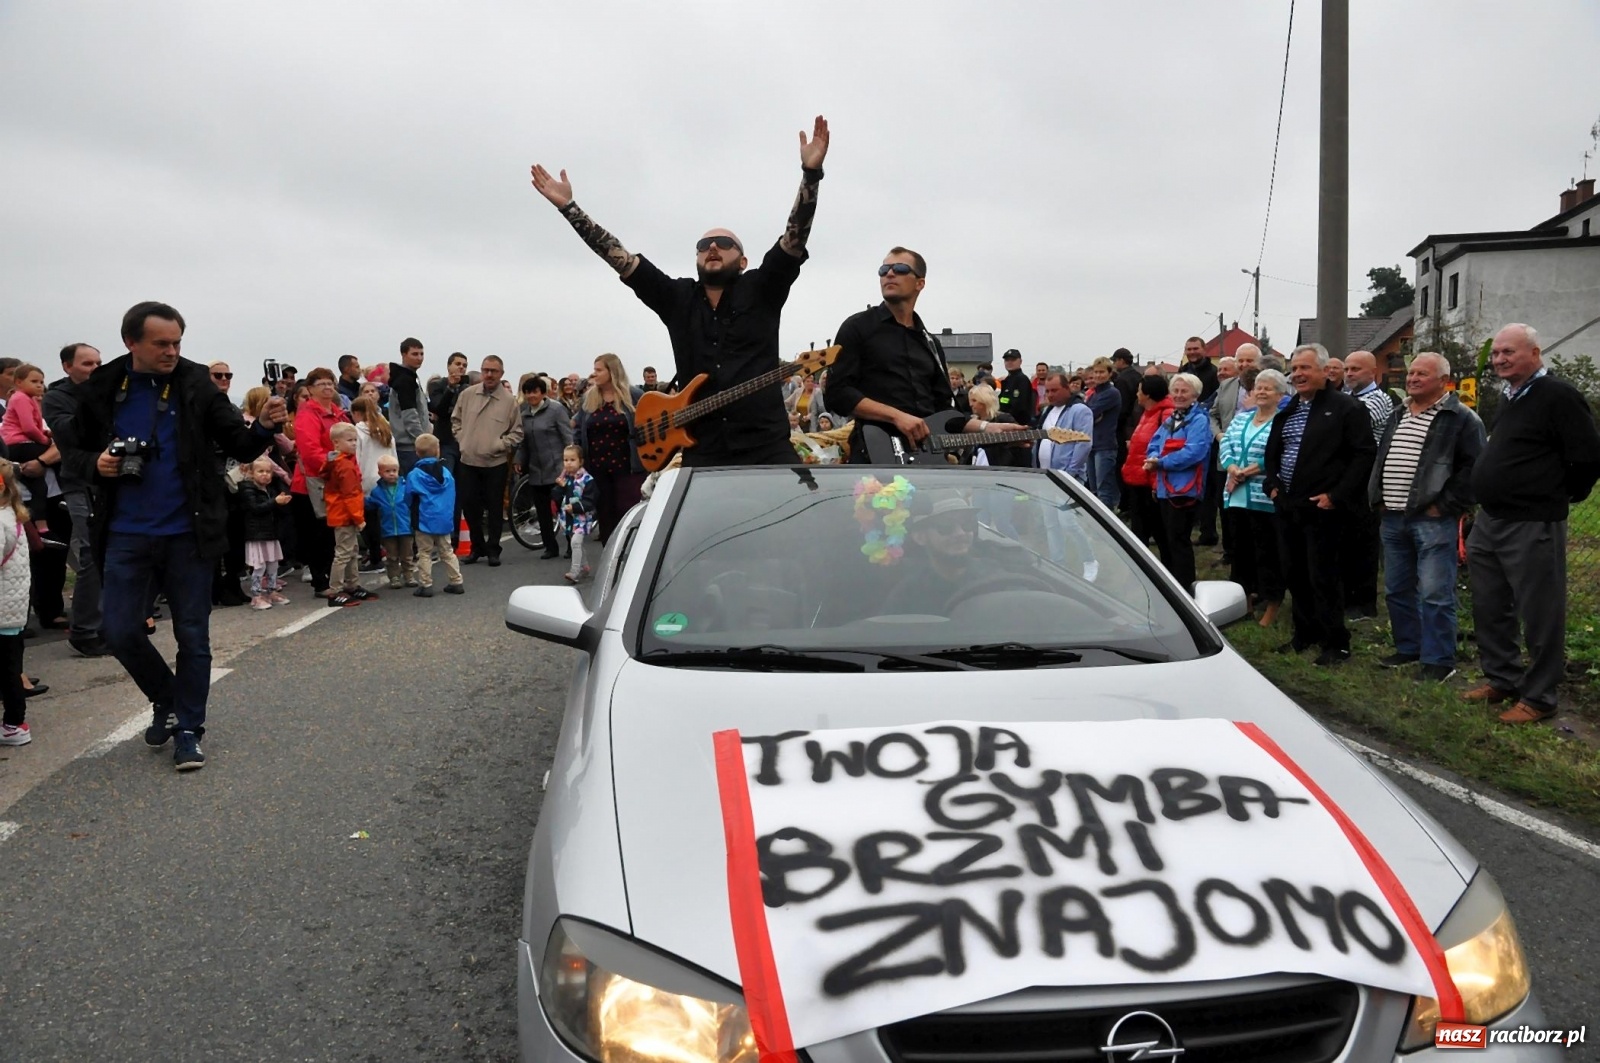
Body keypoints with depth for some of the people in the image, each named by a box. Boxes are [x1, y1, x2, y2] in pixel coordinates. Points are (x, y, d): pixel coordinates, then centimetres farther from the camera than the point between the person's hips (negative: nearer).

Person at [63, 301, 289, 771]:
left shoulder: (197, 386, -4)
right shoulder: (101, 389, 0)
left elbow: (240, 446, -5)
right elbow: (74, 450, 11)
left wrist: (265, 428, -26)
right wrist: (95, 465, -11)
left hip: (187, 533, -2)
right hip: (126, 534, 2)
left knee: (192, 636, 4)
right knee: (121, 631, 3)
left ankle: (187, 730, 16)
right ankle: (165, 698, 30)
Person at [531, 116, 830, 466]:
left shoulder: (760, 289, 6)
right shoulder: (677, 298, 13)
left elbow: (796, 234, -5)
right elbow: (621, 258, 10)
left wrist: (811, 171, -17)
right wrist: (568, 207, 7)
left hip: (767, 449, -2)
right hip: (701, 453, 2)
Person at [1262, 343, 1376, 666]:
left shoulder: (1346, 408, -8)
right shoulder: (1287, 411, 16)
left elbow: (1363, 455, -13)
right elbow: (1272, 452, 27)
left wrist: (1336, 496, -17)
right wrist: (1272, 484, 12)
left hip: (1322, 509, -7)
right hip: (1288, 507, 8)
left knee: (1323, 578, -4)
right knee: (1294, 575, 13)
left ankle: (1336, 644, 6)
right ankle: (1305, 634, 27)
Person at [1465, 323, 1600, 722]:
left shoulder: (1558, 396, -14)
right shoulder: (1509, 397, 14)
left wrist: (1562, 496, -3)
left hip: (1532, 526, -9)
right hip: (1489, 522, 9)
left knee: (1540, 615, 1)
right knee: (1489, 608, 17)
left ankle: (1538, 697, 10)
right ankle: (1501, 678, 31)